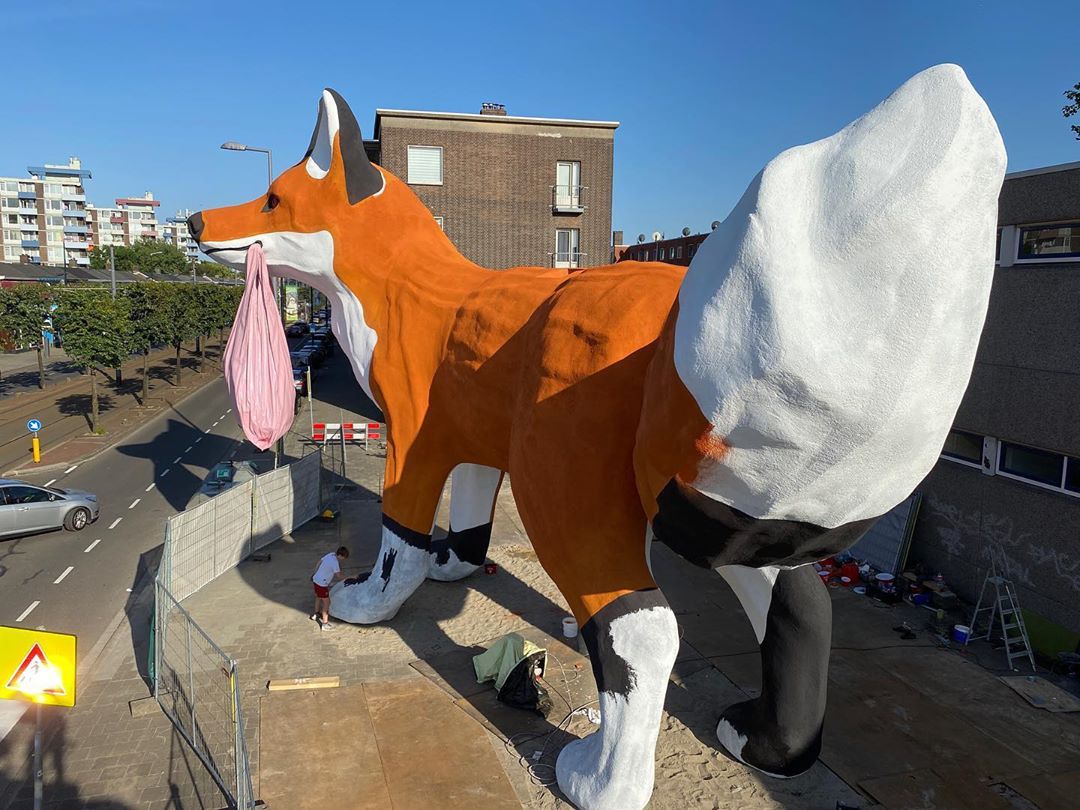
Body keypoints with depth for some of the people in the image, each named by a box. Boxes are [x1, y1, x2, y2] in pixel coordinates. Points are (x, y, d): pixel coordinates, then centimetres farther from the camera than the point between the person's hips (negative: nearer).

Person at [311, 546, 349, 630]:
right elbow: (339, 576, -24)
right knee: (326, 602, 2)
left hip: (316, 579, 9)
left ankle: (316, 614, 52)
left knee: (318, 597, 31)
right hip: (321, 584, -9)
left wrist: (315, 573, 24)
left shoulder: (330, 555, 0)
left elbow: (320, 562, 12)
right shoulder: (335, 562, -27)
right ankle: (325, 624, 9)